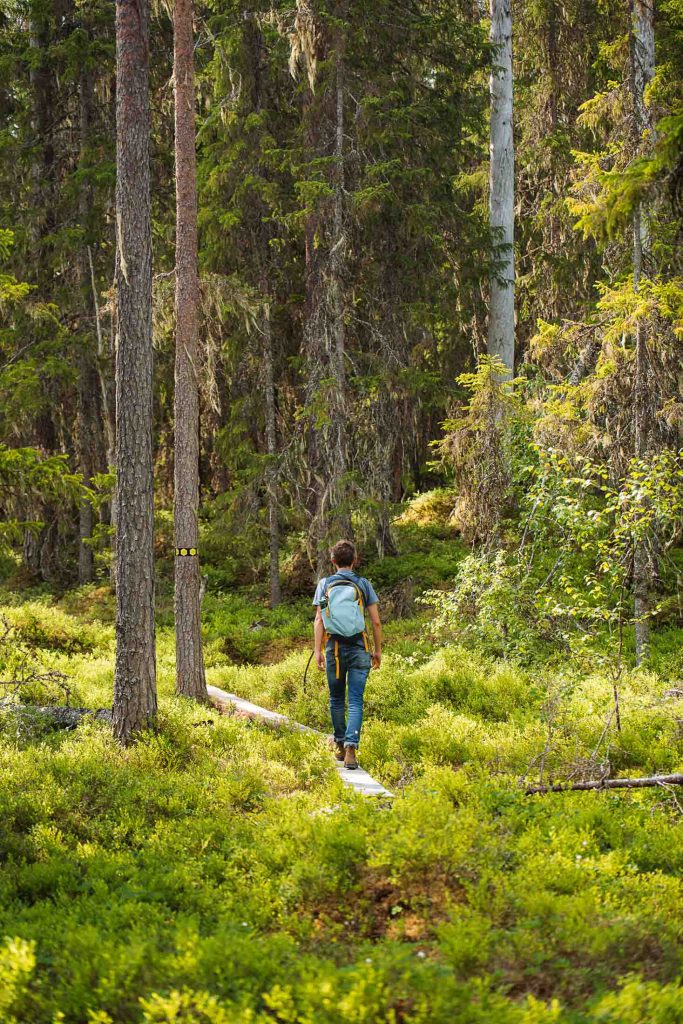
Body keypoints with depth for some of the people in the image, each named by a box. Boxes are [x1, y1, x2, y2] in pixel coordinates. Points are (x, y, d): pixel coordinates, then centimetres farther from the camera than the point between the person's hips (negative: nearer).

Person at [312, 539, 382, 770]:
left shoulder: (325, 584, 2)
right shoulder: (364, 584, 1)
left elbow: (319, 620, -4)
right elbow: (376, 622, 1)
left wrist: (318, 651, -2)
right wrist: (378, 650, 11)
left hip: (334, 647, 1)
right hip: (359, 647, -1)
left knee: (336, 698, 17)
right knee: (355, 700, -3)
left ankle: (340, 744, 25)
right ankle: (351, 748, -18)